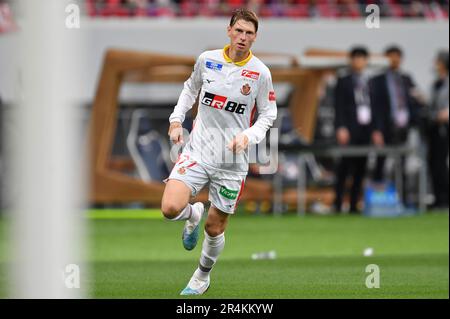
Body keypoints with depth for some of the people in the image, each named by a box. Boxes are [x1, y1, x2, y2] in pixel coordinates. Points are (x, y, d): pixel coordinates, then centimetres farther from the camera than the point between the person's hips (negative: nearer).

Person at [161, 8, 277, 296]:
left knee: (215, 228, 7)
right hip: (198, 150, 1)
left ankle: (203, 276, 35)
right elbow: (191, 88, 19)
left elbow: (269, 114, 3)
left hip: (232, 160, -1)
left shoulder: (260, 72, -7)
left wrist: (249, 135, -15)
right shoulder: (207, 59, -1)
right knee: (171, 208, -19)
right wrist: (177, 119, 7)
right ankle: (194, 214, 18)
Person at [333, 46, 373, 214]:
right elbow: (339, 107, -3)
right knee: (344, 167, -8)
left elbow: (374, 107, 16)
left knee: (360, 169, 4)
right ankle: (338, 204, -8)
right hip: (349, 131, -5)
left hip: (366, 130, 5)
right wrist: (341, 128, -14)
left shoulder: (369, 83, 17)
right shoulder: (343, 82, 4)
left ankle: (354, 205, 7)